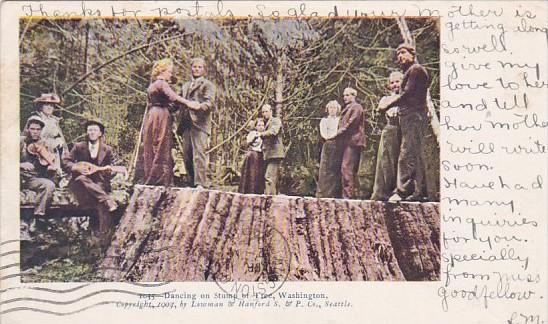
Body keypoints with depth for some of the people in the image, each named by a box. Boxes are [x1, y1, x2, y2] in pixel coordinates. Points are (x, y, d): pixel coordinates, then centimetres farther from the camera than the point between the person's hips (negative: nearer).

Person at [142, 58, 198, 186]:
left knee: (150, 149, 9)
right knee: (162, 149, -5)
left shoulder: (151, 85, 19)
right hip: (161, 117, -9)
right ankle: (161, 180, -4)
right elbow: (172, 96, -27)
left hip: (151, 117, 9)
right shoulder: (162, 83, -9)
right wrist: (188, 103, -35)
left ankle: (149, 179, 13)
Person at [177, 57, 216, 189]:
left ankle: (201, 183, -16)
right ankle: (192, 182, 14)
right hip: (186, 123, 6)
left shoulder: (208, 85, 5)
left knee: (199, 153, -14)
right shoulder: (185, 86, 26)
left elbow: (210, 102, -10)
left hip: (200, 123, -6)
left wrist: (200, 106, -30)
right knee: (187, 155, 5)